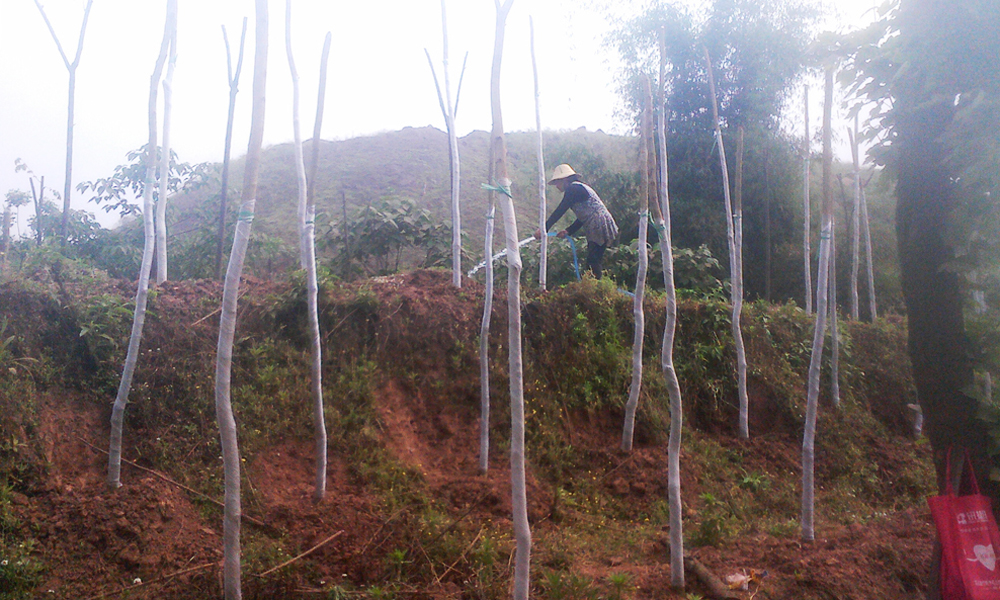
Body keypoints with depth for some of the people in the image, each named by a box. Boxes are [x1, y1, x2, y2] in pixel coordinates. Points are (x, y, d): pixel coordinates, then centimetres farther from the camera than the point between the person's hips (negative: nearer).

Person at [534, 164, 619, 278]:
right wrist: (568, 231, 9)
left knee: (592, 263, -11)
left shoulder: (573, 189, -9)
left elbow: (560, 211, -20)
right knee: (592, 263, 10)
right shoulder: (579, 188, 22)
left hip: (600, 228, -10)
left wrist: (544, 228, -24)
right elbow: (582, 218, 19)